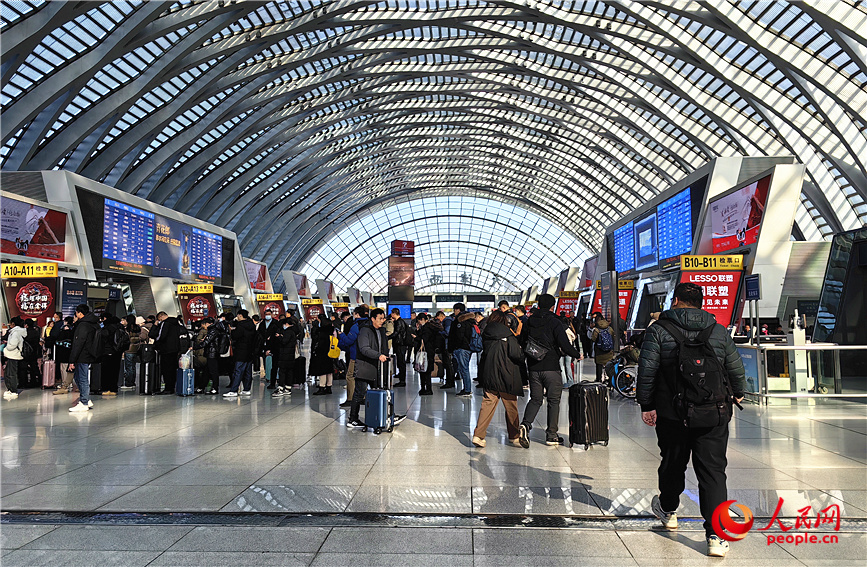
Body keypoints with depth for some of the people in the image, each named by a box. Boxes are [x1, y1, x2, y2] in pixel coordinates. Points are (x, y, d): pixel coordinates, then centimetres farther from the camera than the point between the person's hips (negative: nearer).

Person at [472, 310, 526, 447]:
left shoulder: (486, 335, 4)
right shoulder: (508, 336, -10)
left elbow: (484, 354, 11)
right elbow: (516, 355, -15)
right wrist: (522, 354, 5)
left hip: (489, 376, 4)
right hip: (506, 377, -4)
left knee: (488, 404, 6)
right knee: (511, 407, 10)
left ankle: (478, 435, -3)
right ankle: (514, 436, 22)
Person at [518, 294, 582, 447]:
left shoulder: (529, 322, 6)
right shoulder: (554, 322, -9)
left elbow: (523, 343, 12)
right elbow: (565, 345, -14)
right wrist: (577, 355, 3)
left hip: (534, 368, 4)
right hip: (551, 368, -4)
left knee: (535, 399, 13)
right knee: (554, 401, 8)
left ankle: (525, 424, -11)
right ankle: (551, 435, 11)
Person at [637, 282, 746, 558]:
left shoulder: (659, 329, -4)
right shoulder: (719, 331, 5)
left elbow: (647, 370, -8)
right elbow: (736, 369, 11)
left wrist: (646, 405, 0)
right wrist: (737, 393, 31)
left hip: (672, 413, -1)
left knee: (672, 463, 17)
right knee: (713, 471, 2)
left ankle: (668, 510, 39)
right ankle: (716, 536, -2)